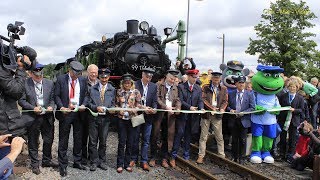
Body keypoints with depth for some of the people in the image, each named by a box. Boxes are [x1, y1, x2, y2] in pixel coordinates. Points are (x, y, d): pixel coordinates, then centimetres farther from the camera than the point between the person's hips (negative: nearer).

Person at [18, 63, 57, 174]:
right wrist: (33, 108, -17)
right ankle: (34, 164, 27)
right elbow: (21, 100, -6)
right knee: (33, 142, 10)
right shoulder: (25, 84, -8)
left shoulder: (49, 83, 3)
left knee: (48, 140, 14)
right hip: (32, 118, -3)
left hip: (47, 117, 3)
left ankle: (46, 161, 34)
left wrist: (51, 106, -10)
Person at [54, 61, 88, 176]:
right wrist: (61, 107, -17)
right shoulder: (60, 79, -3)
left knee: (78, 139, 11)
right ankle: (63, 165, 17)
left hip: (79, 113, 3)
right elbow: (56, 95, -3)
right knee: (63, 140, 5)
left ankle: (77, 162, 27)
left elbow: (85, 95, 7)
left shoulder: (83, 80, 4)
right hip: (65, 112, -3)